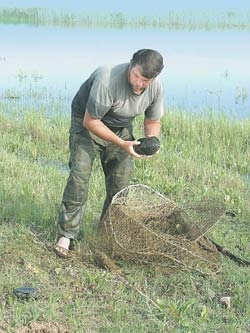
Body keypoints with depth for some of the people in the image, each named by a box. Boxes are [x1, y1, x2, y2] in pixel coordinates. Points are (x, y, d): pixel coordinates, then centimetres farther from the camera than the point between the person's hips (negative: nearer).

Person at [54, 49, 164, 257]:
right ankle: (66, 234, -13)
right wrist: (121, 144, -33)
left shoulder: (156, 87, -18)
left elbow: (153, 121, 0)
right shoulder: (107, 80, -37)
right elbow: (90, 121, -29)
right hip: (87, 122, -5)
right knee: (80, 173, -17)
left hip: (121, 126, 5)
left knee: (121, 178, -2)